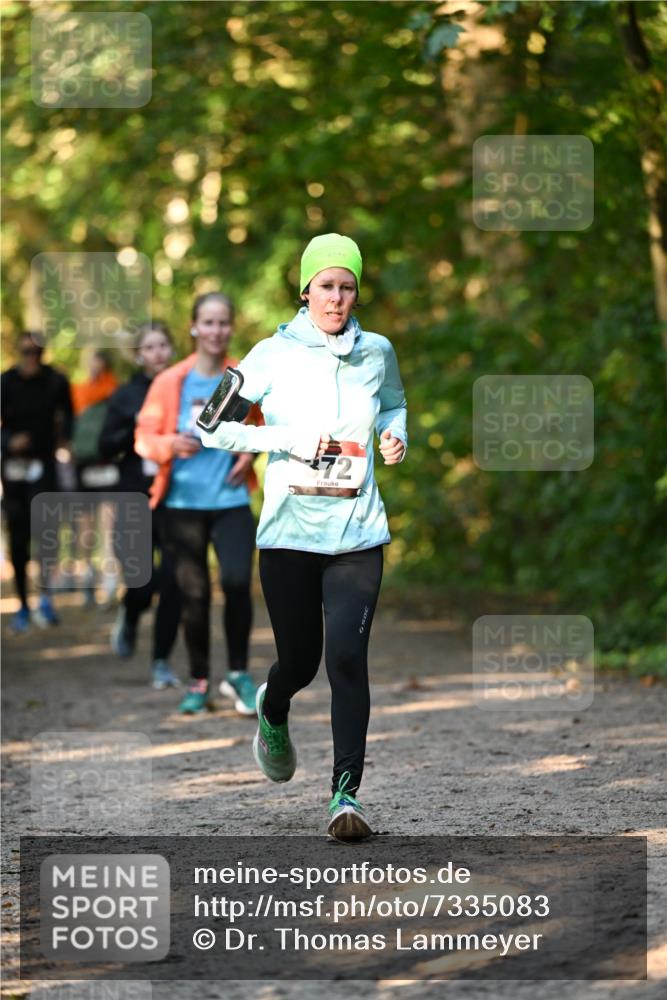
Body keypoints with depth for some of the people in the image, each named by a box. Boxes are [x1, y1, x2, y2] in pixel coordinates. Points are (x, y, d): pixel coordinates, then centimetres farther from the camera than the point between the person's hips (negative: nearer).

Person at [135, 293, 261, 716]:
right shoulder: (170, 382, -3)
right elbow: (145, 437, 1)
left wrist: (252, 450, -1)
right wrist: (172, 444, -20)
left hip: (231, 501, 0)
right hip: (183, 502, 0)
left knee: (237, 582, -16)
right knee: (194, 593, 4)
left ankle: (239, 673, 2)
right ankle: (199, 682, 18)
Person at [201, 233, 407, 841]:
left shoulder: (376, 352, 6)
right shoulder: (274, 354, -2)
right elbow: (213, 426, -2)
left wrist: (395, 434, 6)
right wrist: (289, 439, -13)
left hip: (357, 533, 1)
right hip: (289, 533, -1)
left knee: (347, 654, -15)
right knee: (300, 660, 9)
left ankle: (347, 793, -12)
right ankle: (273, 711, 47)